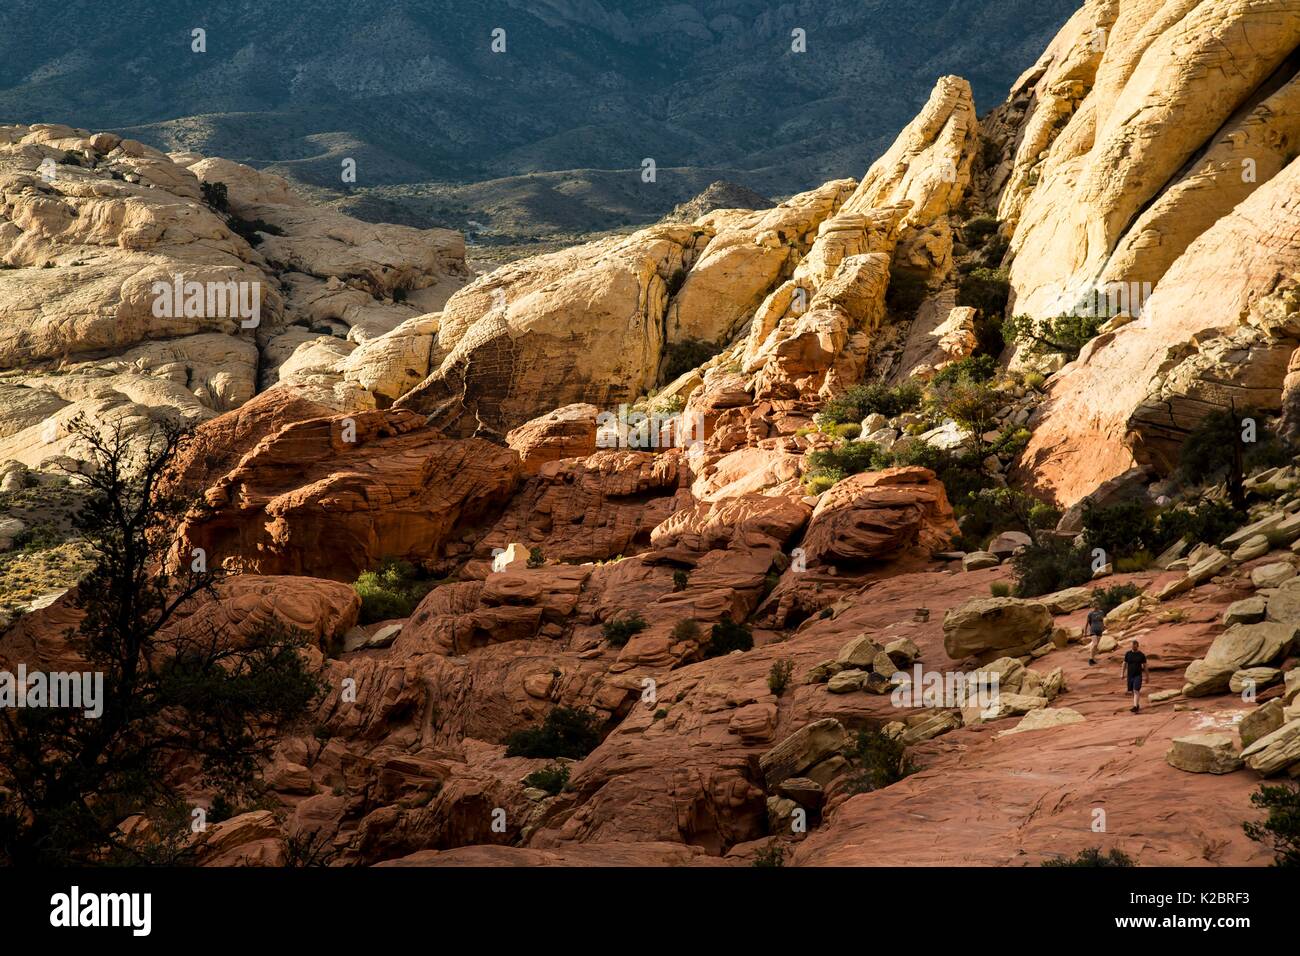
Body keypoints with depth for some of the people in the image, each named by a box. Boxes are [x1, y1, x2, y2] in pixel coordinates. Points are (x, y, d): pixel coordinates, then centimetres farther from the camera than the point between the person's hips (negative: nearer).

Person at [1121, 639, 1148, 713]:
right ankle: (1136, 704, 36)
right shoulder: (1128, 654, 1)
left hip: (1138, 676, -4)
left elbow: (1145, 666, 1)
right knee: (1132, 691, 14)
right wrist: (1122, 674, 1)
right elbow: (1124, 664, 7)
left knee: (1136, 691, -16)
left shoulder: (1142, 655, -5)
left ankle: (1135, 707, -25)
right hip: (1130, 676, 4)